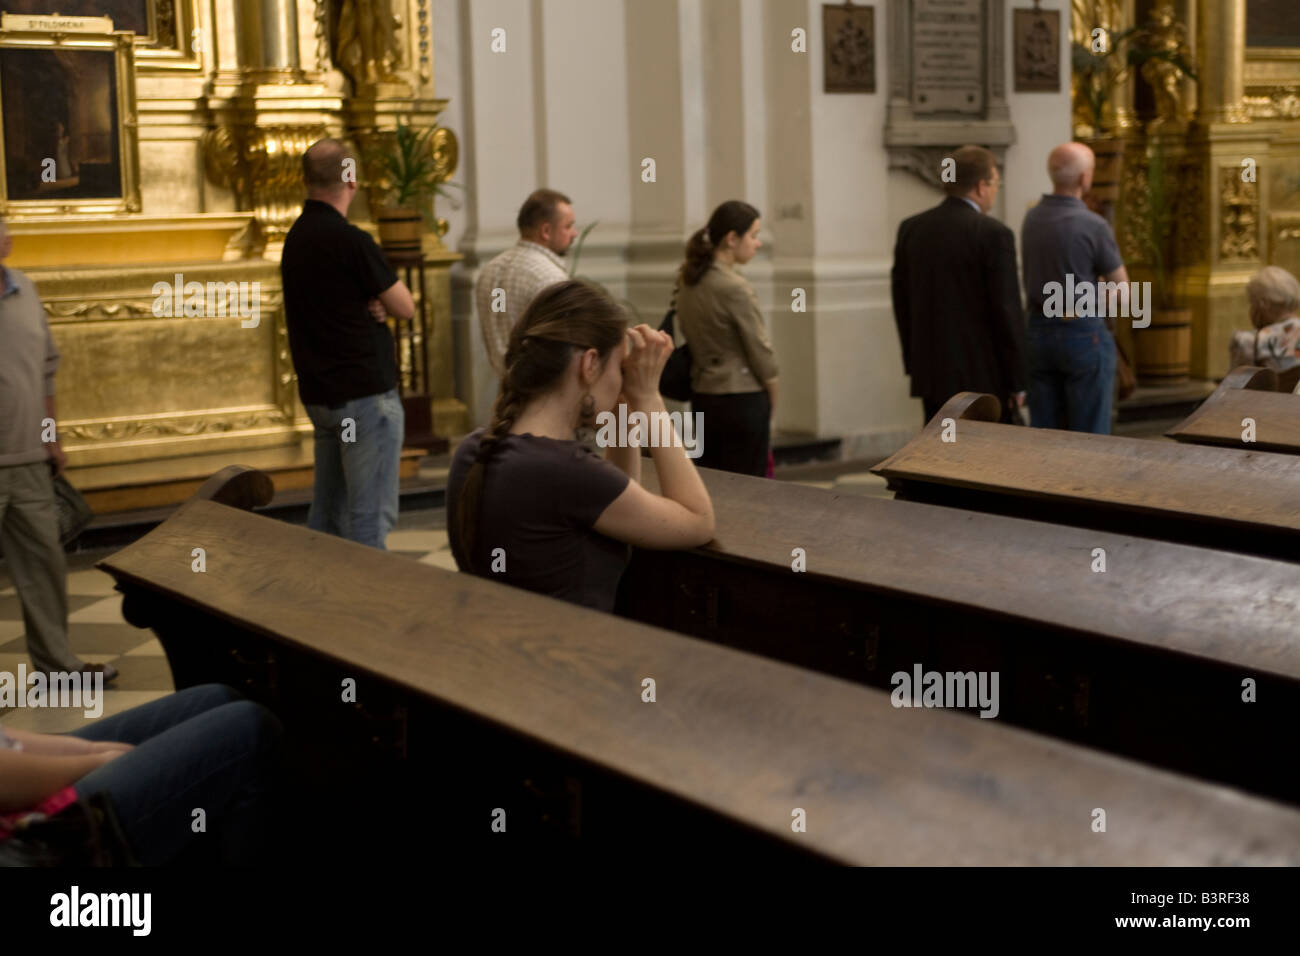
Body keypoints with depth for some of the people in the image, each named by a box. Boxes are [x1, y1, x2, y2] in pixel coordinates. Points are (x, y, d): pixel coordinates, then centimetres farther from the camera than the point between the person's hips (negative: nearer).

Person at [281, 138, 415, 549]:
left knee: (327, 514, 14)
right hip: (365, 393, -9)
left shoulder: (296, 237, 11)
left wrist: (372, 306, -3)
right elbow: (405, 308, -10)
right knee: (371, 516, -6)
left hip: (319, 392, 9)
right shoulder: (349, 240, -16)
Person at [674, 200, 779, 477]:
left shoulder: (688, 280, 5)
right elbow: (760, 350, -12)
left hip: (702, 398, 8)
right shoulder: (735, 287, -18)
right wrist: (772, 402, 2)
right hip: (741, 401, -8)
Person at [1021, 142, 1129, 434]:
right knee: (1089, 436, 2)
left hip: (1038, 331, 6)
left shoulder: (1031, 220, 4)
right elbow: (1122, 292, -6)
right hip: (1084, 333, -6)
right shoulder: (1093, 226, -14)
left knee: (1044, 434, 9)